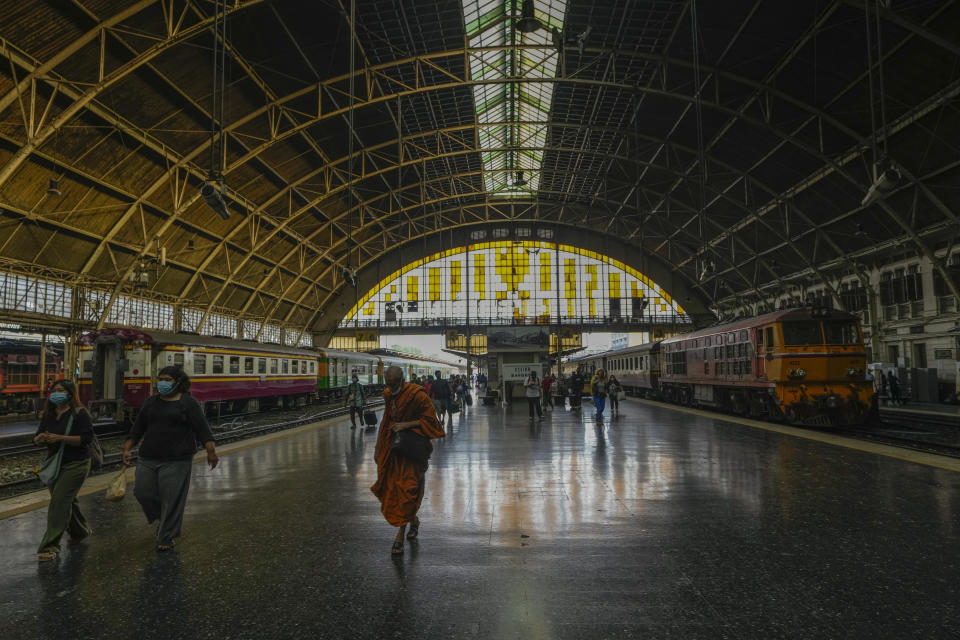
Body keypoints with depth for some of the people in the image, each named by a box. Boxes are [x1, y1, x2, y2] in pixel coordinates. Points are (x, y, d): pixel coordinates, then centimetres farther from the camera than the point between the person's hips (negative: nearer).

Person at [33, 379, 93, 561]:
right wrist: (40, 439, -14)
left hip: (75, 464, -7)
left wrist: (60, 438, -26)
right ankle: (80, 531, 40)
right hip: (54, 464, 7)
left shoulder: (80, 413, -11)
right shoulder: (48, 414, 9)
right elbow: (37, 440, 11)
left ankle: (50, 546, -10)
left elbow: (87, 438, -19)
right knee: (67, 500, 19)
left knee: (59, 502, -13)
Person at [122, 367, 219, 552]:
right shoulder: (151, 402, 13)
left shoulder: (188, 403, -3)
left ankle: (166, 538, 13)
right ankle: (162, 520, 32)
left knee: (171, 500, -1)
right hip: (148, 459, 5)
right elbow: (138, 428, 17)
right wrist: (127, 448, 9)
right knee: (143, 492, 5)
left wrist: (211, 451, -17)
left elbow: (202, 429, -9)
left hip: (176, 462, -5)